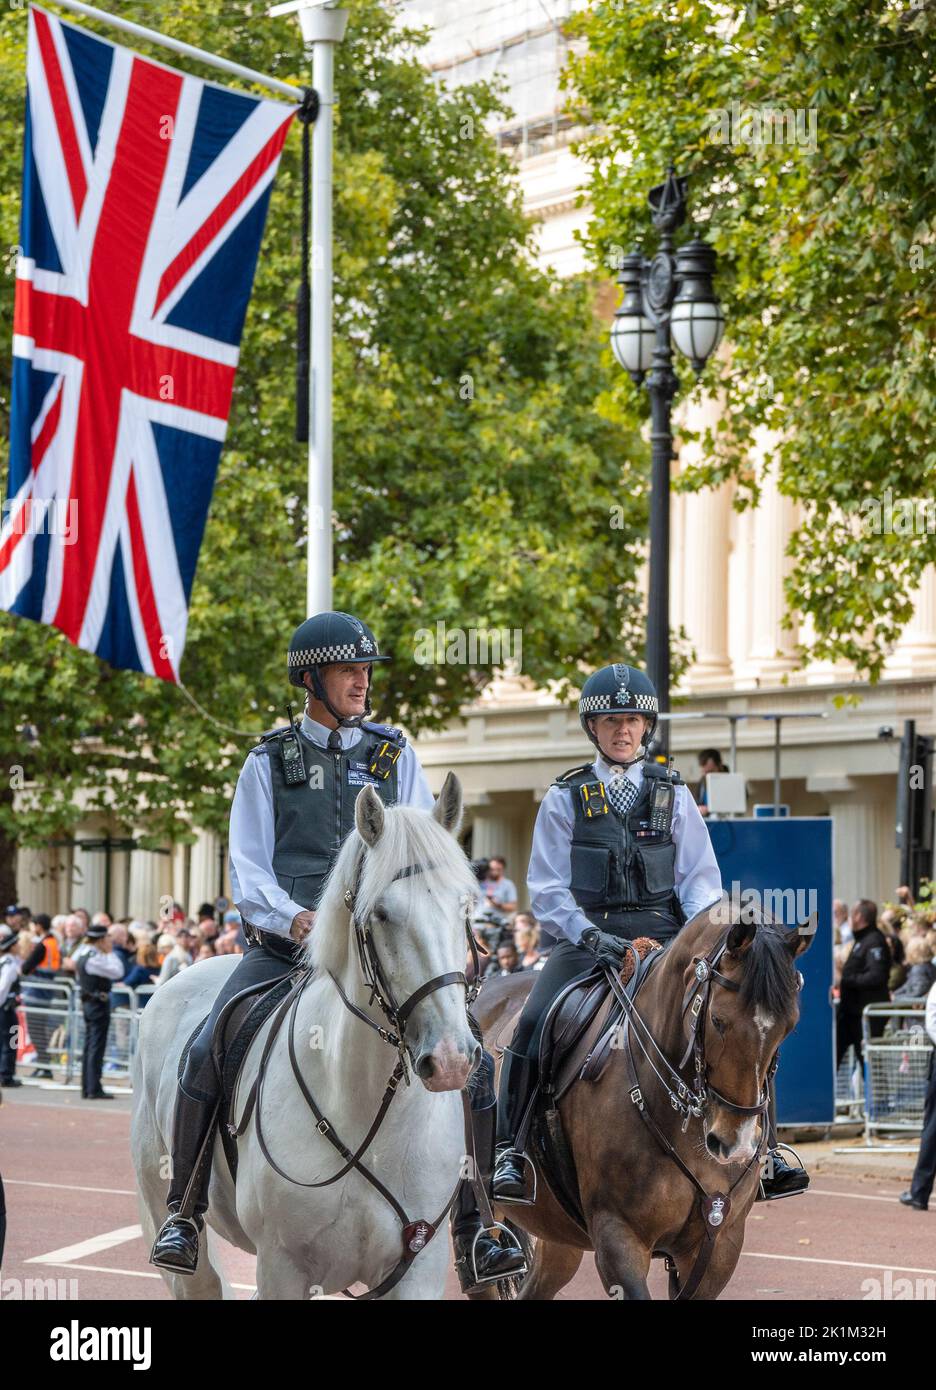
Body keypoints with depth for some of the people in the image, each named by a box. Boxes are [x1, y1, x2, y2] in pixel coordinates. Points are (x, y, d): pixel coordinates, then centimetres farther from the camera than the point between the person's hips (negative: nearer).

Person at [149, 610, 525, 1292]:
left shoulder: (396, 755, 12)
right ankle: (184, 1214, -5)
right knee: (207, 1054, -22)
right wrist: (295, 917, -17)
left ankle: (475, 1231, -4)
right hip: (286, 947, -1)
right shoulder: (270, 761, 9)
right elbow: (248, 869, 2)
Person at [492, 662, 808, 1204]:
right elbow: (547, 887, 1)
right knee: (534, 1024, -24)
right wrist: (589, 935, -16)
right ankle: (511, 1154, -15)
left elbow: (700, 877, 8)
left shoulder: (673, 795, 12)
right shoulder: (566, 798, 7)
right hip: (590, 938, -1)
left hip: (663, 933, 1)